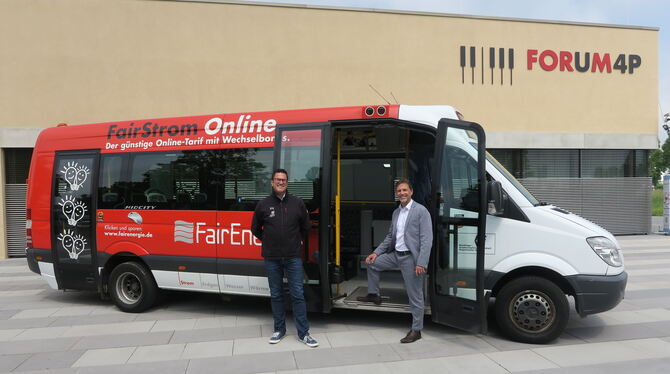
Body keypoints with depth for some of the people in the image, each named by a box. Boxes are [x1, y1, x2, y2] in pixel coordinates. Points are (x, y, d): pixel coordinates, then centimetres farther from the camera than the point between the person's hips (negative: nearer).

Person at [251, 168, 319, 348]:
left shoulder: (298, 203, 1)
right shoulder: (263, 204, 0)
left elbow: (305, 226, 16)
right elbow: (255, 229, 13)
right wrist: (268, 241, 12)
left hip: (293, 257, 0)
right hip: (272, 258, 1)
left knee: (298, 294, 0)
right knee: (276, 295, 11)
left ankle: (303, 333, 8)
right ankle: (279, 330, 25)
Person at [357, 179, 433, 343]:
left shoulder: (421, 211, -12)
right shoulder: (396, 213, 12)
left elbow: (427, 239, -17)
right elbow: (390, 237, 19)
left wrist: (421, 264, -23)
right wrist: (376, 252, 9)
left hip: (410, 258, -7)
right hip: (395, 254, 7)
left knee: (415, 296, 1)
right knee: (372, 263, 15)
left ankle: (416, 330, 14)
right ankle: (374, 295, 32)